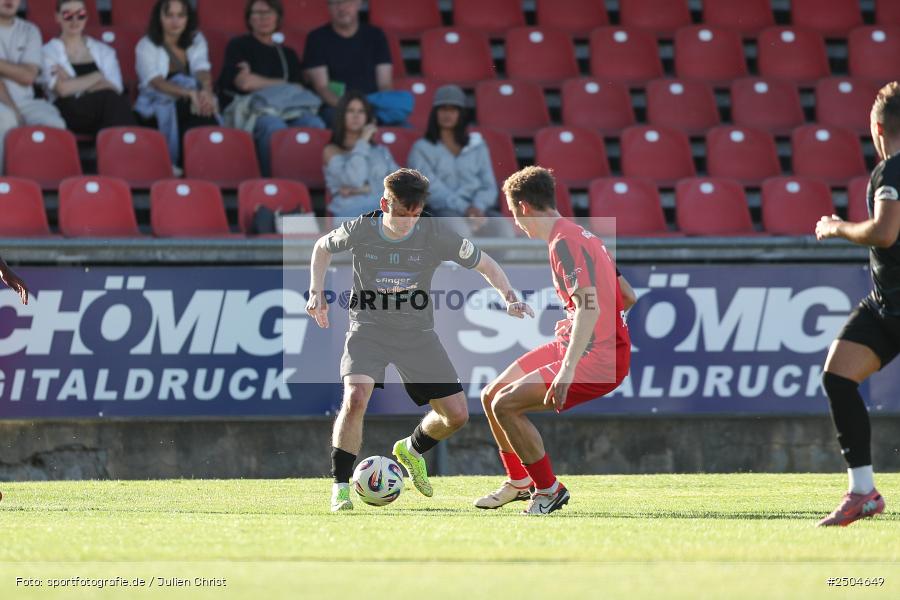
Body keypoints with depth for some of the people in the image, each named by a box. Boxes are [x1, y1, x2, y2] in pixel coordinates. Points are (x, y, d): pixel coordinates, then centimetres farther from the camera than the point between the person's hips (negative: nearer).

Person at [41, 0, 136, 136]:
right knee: (111, 98, -34)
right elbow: (62, 89, -6)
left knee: (116, 102, -35)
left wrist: (76, 85, -5)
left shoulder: (103, 51, 23)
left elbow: (116, 88, 5)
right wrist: (97, 77, 3)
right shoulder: (49, 51, 12)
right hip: (68, 113, -3)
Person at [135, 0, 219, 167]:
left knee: (207, 112, -35)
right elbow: (156, 82, -15)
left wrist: (206, 92, -32)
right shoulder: (146, 46, 2)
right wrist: (189, 93, -35)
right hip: (158, 105, -3)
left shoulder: (196, 41, 14)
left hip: (192, 102, 3)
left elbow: (203, 72, -5)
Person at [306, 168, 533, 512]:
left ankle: (411, 450, 33)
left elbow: (485, 265, -1)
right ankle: (340, 487, -14)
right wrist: (316, 292, 1)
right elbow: (322, 247, 12)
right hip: (369, 329, -2)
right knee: (356, 398, -28)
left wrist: (509, 298, -17)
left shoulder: (435, 234, -13)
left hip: (418, 334, 2)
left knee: (456, 415, -1)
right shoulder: (360, 230, -12)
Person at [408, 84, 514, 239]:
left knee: (504, 228, -30)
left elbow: (489, 186, 15)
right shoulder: (422, 149, 13)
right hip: (442, 211, -3)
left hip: (478, 209, 3)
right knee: (459, 229, -38)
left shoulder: (477, 146, 23)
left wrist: (478, 207, -10)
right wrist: (464, 208, -17)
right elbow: (431, 187, -2)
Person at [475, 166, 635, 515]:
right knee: (491, 397, 13)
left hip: (597, 361, -10)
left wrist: (567, 370, -35)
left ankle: (549, 490, -2)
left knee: (505, 405, -17)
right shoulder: (576, 235, 13)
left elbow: (590, 307, -29)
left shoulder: (564, 243, -17)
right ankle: (519, 482, 31)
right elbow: (626, 297, 20)